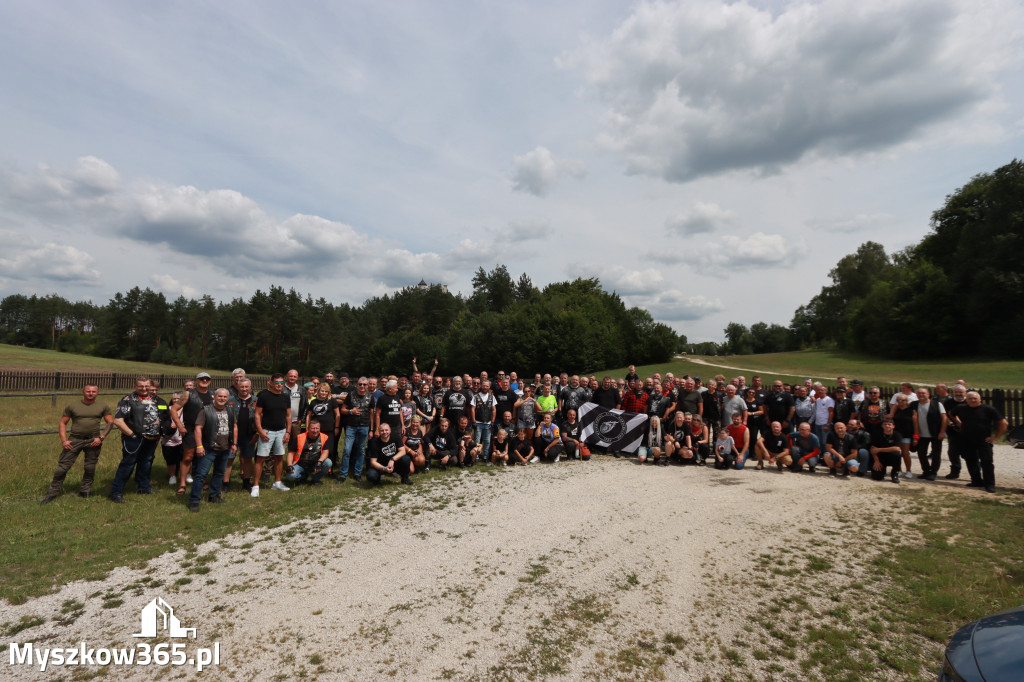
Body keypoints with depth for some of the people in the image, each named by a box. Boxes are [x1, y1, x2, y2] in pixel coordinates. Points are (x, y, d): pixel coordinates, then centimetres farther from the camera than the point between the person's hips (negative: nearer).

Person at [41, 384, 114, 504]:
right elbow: (62, 423, 8)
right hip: (74, 440, 0)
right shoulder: (73, 406, 6)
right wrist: (64, 440, -3)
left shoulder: (103, 406, 7)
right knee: (62, 466, -4)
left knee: (90, 468, 5)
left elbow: (110, 422, 6)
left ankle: (85, 490, 21)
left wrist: (101, 437, -5)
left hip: (93, 440, 1)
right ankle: (53, 492, 9)